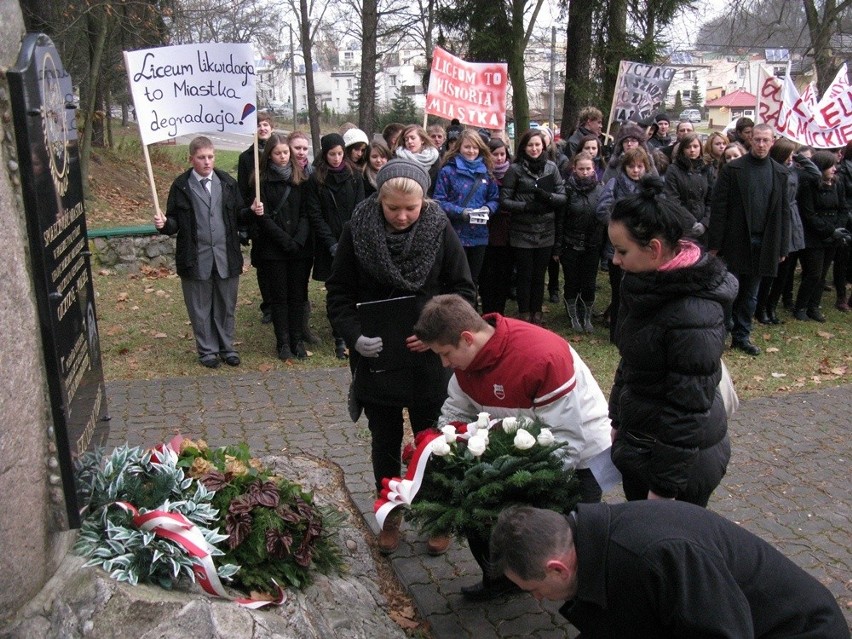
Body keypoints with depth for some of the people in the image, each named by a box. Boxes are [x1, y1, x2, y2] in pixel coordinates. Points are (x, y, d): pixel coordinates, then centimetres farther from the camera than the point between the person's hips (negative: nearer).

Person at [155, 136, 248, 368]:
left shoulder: (227, 182, 5)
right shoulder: (181, 186, -2)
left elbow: (238, 216, 8)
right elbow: (175, 223, 0)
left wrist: (252, 212, -11)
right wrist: (164, 224, -20)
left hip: (226, 257, 2)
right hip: (196, 259, -2)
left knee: (226, 305, 12)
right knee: (200, 308, 9)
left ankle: (226, 347, 28)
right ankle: (207, 350, 24)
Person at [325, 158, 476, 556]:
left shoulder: (441, 231, -9)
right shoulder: (358, 230, -8)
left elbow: (463, 292, -4)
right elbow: (339, 293, -3)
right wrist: (354, 335, -18)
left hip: (429, 361, -1)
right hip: (375, 360, 1)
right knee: (385, 443, 16)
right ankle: (389, 517, 36)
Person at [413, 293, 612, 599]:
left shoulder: (543, 357, -36)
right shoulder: (468, 355, -12)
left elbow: (568, 439, -31)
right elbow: (457, 410, 1)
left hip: (580, 456, -7)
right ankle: (500, 578, 29)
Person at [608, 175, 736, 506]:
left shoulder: (694, 316, -27)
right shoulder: (645, 287, -1)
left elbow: (687, 409, -24)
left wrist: (665, 488, -18)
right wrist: (617, 423, 15)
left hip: (680, 457, -8)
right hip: (638, 442, 8)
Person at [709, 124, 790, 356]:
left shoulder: (780, 173, 7)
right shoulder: (732, 169, -4)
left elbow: (784, 212, 8)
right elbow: (718, 206, -7)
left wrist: (782, 247, 4)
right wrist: (715, 243, -11)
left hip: (763, 244, 4)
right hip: (735, 241, -3)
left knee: (750, 294, 11)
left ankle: (741, 336, 22)